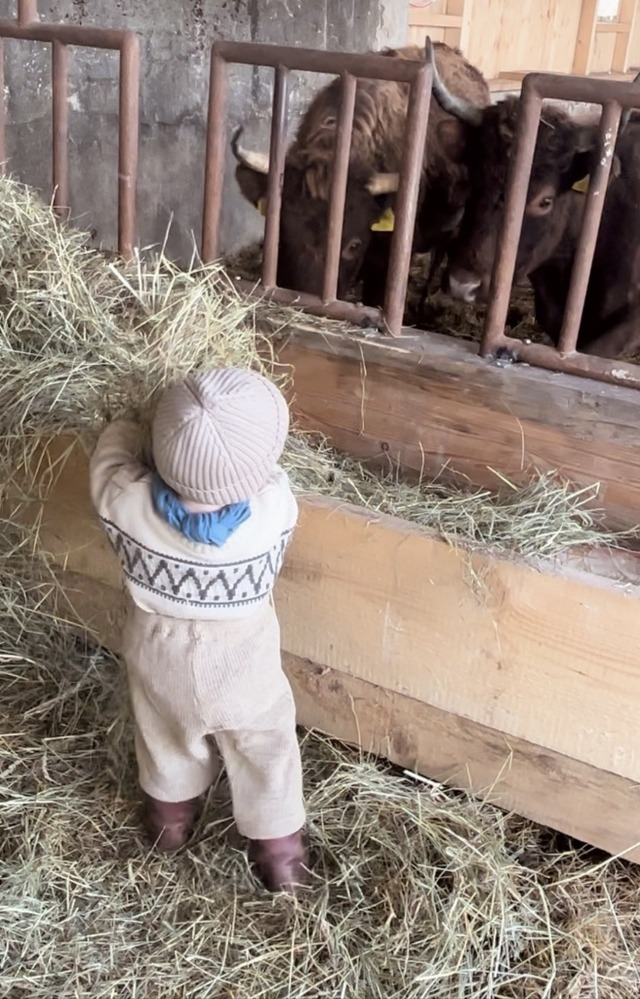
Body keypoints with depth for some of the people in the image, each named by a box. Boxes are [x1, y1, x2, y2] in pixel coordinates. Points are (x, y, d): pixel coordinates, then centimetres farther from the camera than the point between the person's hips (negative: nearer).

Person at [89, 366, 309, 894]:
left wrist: (168, 444, -1)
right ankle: (280, 856, 46)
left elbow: (117, 439, -12)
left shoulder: (124, 501, -34)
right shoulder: (274, 508, -36)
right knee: (264, 753, 24)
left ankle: (171, 822, 59)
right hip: (243, 667, -2)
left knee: (169, 743, 31)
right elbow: (260, 472, -12)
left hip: (158, 658, 2)